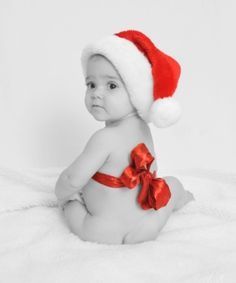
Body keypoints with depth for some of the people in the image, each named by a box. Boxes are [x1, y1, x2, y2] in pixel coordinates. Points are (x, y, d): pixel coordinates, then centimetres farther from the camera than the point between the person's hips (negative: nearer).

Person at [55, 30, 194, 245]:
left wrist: (61, 193, -1)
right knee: (172, 182, 31)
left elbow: (73, 179, -23)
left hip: (105, 232, -6)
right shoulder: (143, 128, -4)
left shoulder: (105, 138, -27)